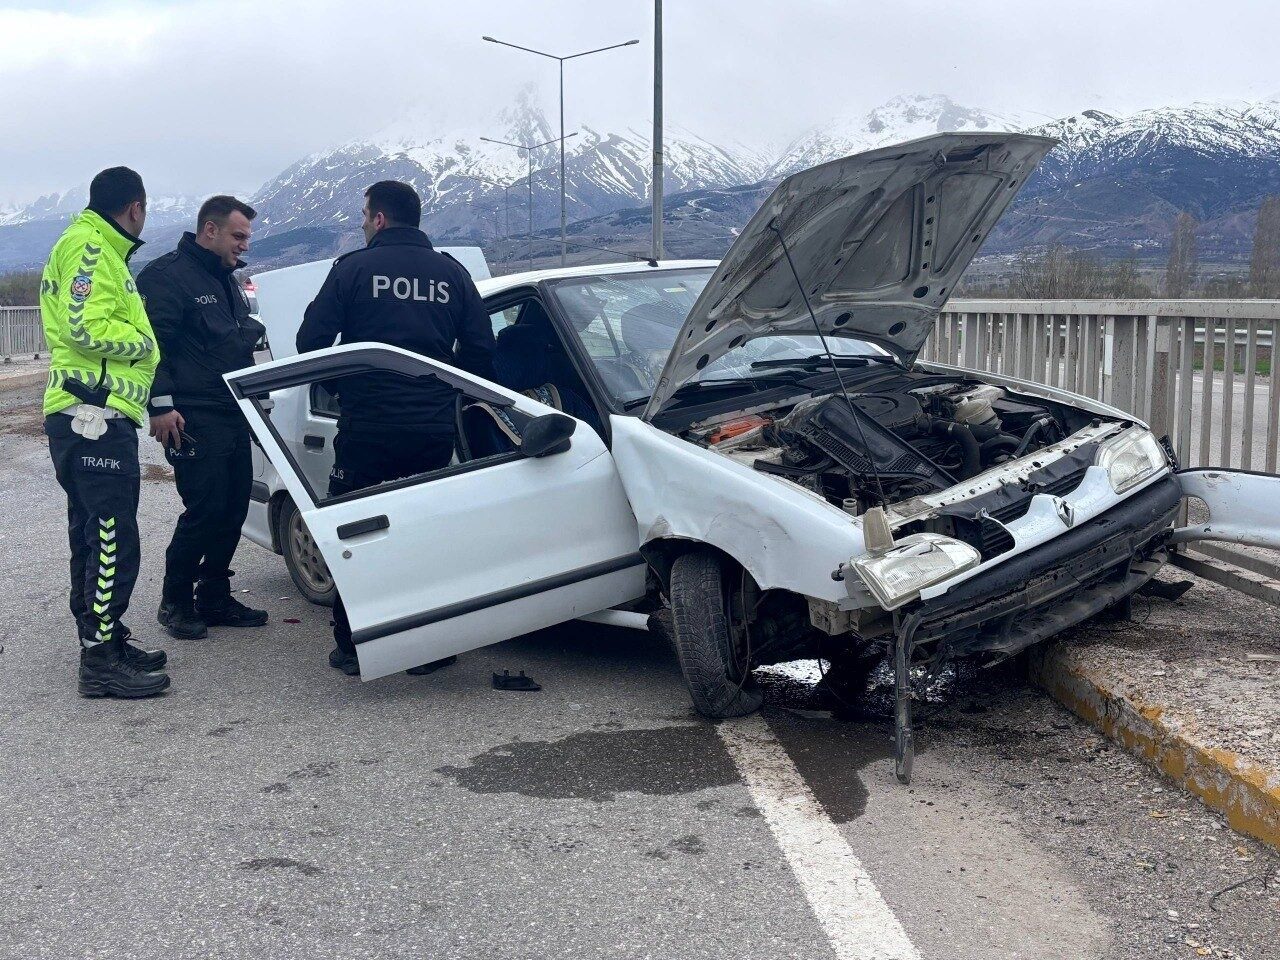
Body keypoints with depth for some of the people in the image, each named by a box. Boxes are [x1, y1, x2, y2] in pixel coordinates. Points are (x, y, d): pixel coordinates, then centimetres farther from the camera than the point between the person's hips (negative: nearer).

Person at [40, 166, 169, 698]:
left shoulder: (99, 249, 24)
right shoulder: (89, 247, -10)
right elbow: (86, 327, -21)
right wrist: (143, 341, -7)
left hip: (93, 418, 11)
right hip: (94, 415, -11)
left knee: (94, 536, 16)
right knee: (113, 539, -10)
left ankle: (103, 641, 25)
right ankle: (101, 660, -7)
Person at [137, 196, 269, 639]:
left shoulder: (227, 279, 21)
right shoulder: (168, 275, -8)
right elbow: (151, 344, -15)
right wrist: (161, 405, -21)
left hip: (234, 417, 9)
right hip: (193, 420, -9)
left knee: (233, 508, 9)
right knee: (205, 510, -9)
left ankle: (214, 598, 20)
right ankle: (174, 601, 6)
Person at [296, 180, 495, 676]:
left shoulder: (353, 268, -3)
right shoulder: (451, 272, 7)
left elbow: (311, 341, -6)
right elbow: (480, 350, 6)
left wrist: (342, 385, 12)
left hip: (365, 427, -3)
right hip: (434, 430, 3)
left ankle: (350, 645, 12)